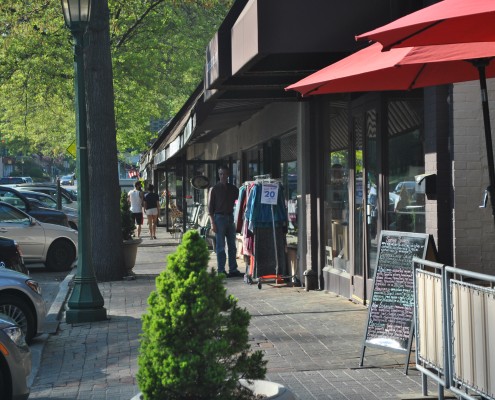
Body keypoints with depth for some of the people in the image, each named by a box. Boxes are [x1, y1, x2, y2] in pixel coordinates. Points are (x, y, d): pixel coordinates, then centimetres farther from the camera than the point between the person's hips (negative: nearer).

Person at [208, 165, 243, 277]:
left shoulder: (233, 188, 10)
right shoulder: (214, 189, -1)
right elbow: (210, 207, -3)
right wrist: (212, 223, -11)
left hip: (230, 218, 4)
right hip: (219, 218, -4)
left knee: (232, 246, 7)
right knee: (220, 246, -3)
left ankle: (233, 269, 13)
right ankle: (221, 271, 1)